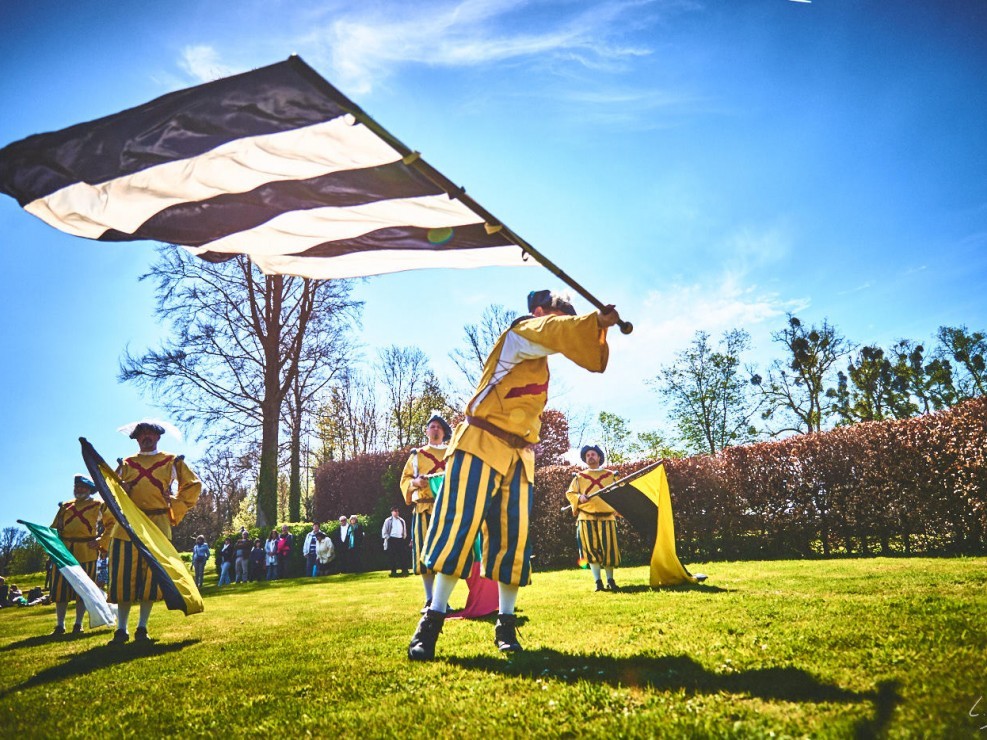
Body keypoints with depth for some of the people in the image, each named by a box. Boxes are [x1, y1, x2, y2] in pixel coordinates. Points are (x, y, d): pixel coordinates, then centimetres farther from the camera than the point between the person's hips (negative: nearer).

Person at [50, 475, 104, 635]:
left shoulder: (98, 505, 5)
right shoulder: (66, 506, 17)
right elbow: (55, 528, 19)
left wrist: (101, 541, -10)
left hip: (87, 552, -3)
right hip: (64, 551, 4)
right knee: (61, 587, 4)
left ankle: (78, 624, 12)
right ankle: (60, 625, 14)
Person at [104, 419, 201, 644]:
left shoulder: (172, 462, 10)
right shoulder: (126, 464, 15)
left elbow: (193, 485, 15)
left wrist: (176, 508, 6)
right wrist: (110, 527, -2)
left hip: (157, 526, -1)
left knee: (151, 577, -1)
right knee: (123, 577, 0)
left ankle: (142, 628, 10)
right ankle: (121, 630, 9)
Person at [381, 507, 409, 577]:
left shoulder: (402, 521, 14)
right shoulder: (388, 520, 1)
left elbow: (404, 530, 21)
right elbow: (384, 531, 0)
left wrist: (404, 537, 9)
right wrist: (388, 538, -7)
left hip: (400, 540, 4)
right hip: (392, 540, -4)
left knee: (403, 556, 0)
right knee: (392, 557, -2)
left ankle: (404, 571, 6)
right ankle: (393, 572, 4)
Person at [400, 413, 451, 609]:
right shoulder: (416, 455, 17)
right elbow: (404, 479, 13)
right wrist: (415, 482, -9)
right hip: (423, 509, 0)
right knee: (424, 551, -3)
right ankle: (429, 599, 6)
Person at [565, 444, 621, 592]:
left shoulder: (610, 475, 13)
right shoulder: (580, 476, 11)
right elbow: (570, 493, 9)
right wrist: (579, 498, -11)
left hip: (607, 516, 0)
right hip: (587, 517, 0)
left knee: (609, 548, -1)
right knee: (591, 549, -4)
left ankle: (610, 580, 12)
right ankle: (598, 581, 2)